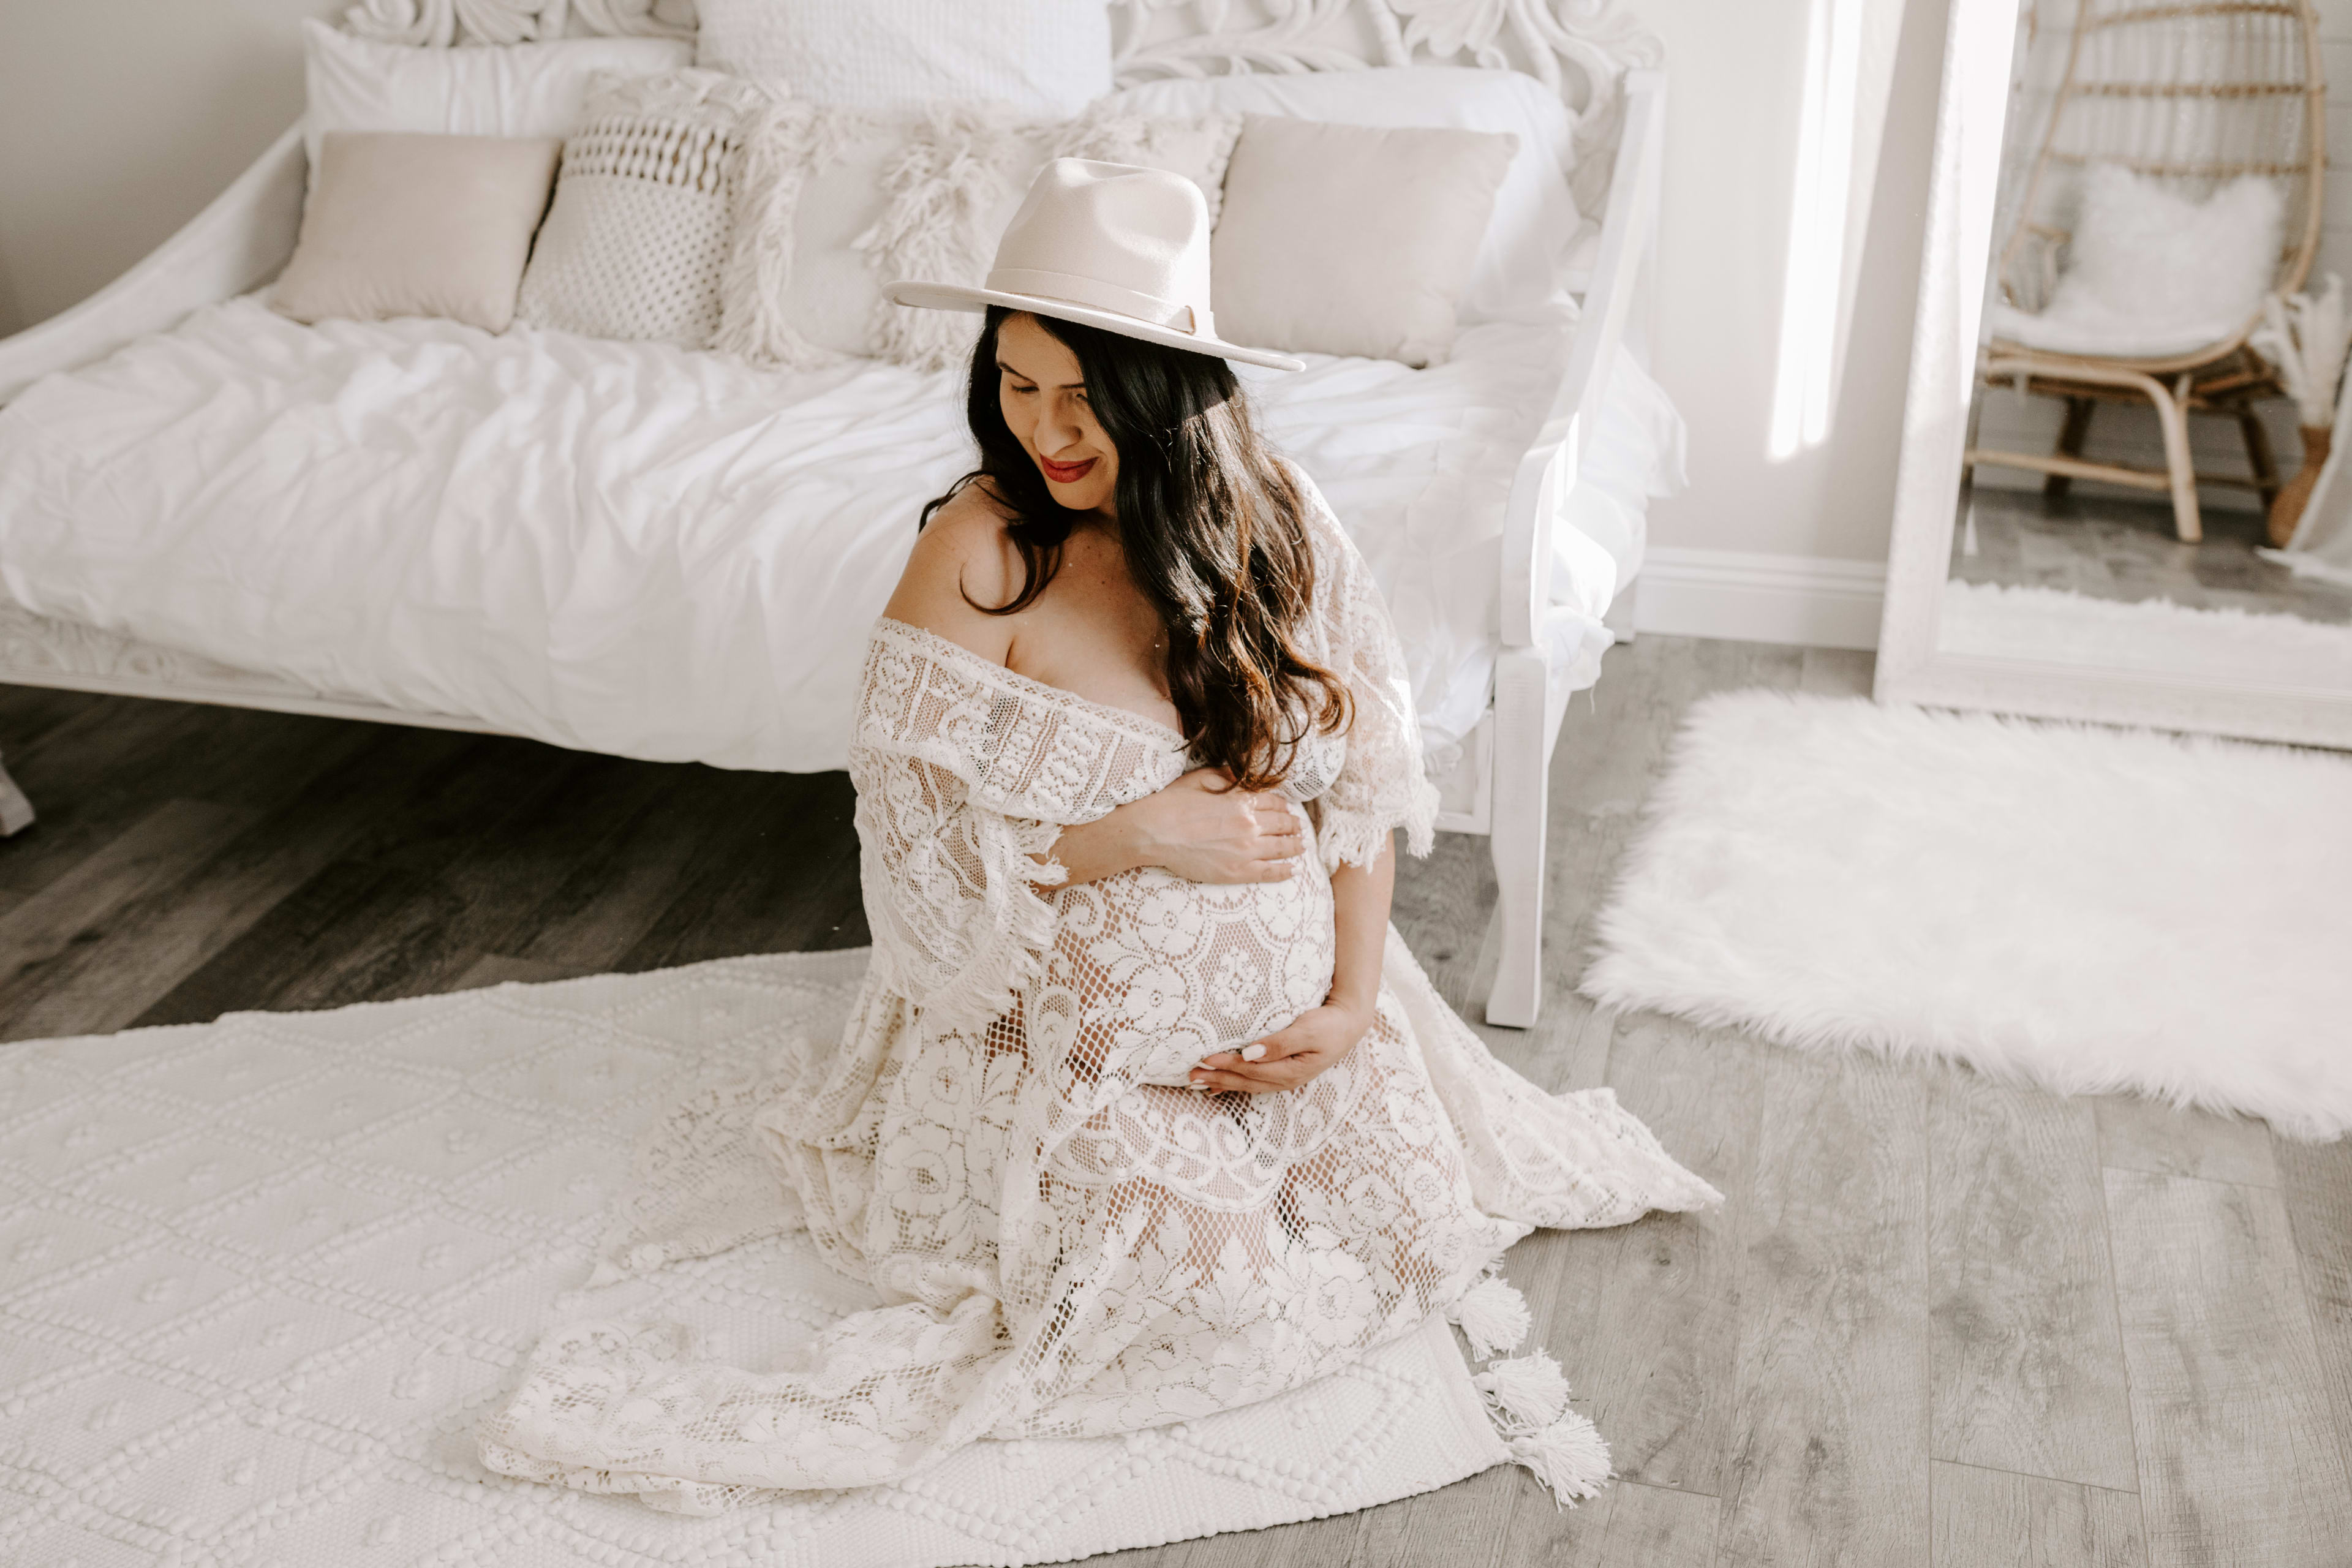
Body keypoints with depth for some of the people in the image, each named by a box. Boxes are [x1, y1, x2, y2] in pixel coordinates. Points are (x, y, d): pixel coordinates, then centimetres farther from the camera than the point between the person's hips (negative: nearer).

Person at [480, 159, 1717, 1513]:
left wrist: (1355, 998, -9)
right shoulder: (979, 551, -18)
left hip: (1292, 1009, 4)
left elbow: (1362, 776, 0)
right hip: (1083, 1032, -4)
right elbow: (914, 847, -15)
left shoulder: (1281, 517, -6)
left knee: (1419, 1237, -1)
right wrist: (1136, 834, -24)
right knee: (1222, 1297, -15)